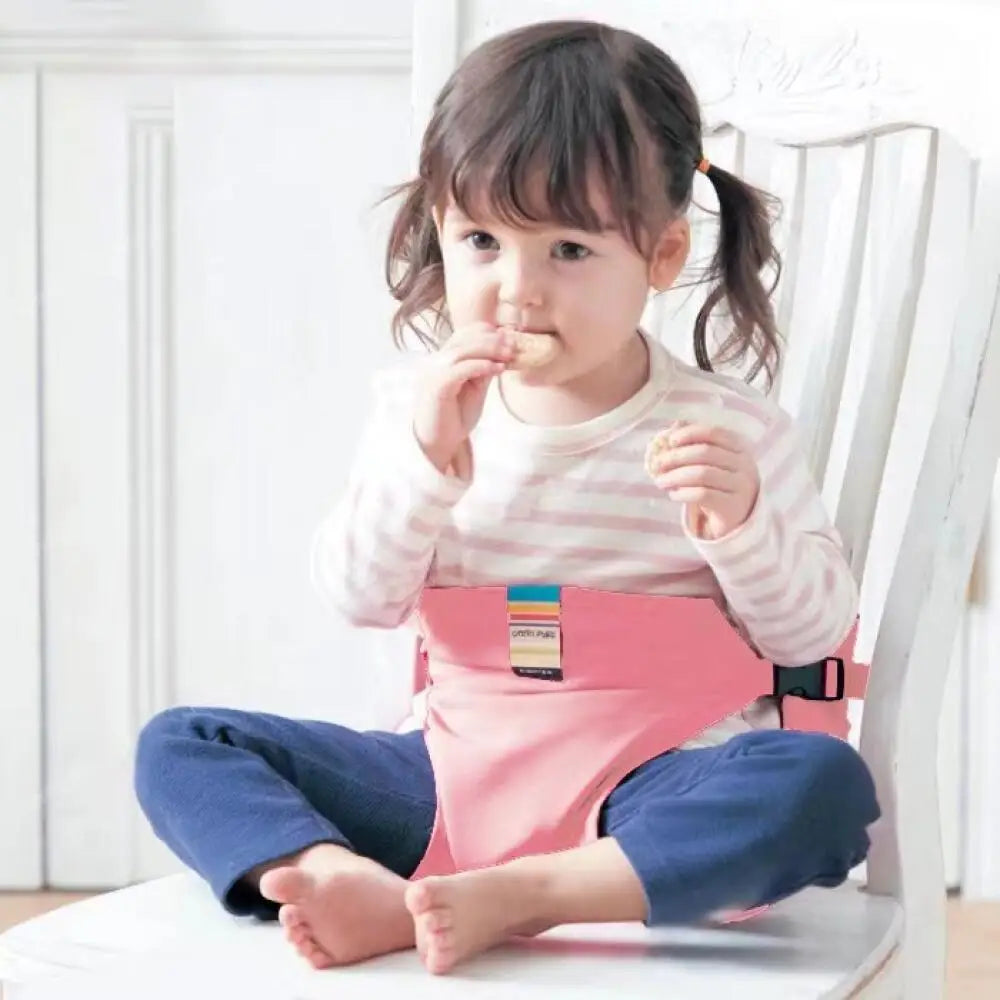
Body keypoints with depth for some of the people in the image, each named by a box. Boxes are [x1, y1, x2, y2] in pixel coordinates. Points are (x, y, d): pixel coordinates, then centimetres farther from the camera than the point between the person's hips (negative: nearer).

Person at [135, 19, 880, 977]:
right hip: (453, 779, 3)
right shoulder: (420, 405, 5)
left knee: (822, 783, -33)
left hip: (643, 795, -2)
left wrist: (739, 526, -19)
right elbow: (361, 598, 0)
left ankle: (514, 897, -35)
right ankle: (358, 885, -35)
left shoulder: (728, 430, -2)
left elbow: (812, 633, 1)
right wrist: (424, 459, -15)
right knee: (181, 745, -9)